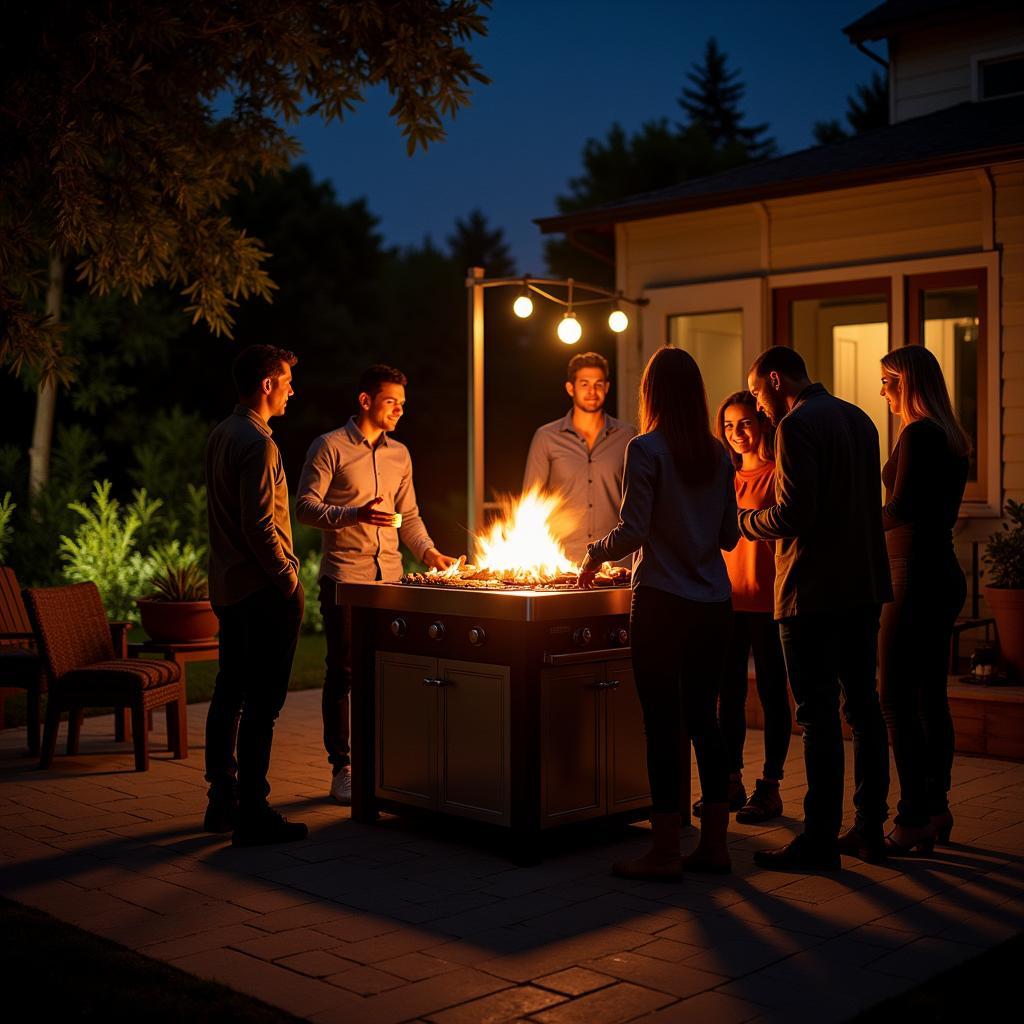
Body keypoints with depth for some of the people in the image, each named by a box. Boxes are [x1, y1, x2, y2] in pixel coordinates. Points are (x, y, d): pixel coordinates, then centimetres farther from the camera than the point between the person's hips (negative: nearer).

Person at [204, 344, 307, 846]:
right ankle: (252, 814, -1)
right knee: (262, 703, -5)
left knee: (229, 693, 15)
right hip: (263, 590, -10)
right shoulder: (257, 444, -17)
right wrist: (287, 578, -12)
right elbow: (259, 528, -22)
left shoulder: (220, 435, 13)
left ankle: (222, 801, 23)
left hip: (227, 586, 10)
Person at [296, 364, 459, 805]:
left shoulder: (399, 454, 15)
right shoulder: (330, 447, -2)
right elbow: (305, 506, -8)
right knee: (343, 672, -1)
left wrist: (429, 552, 4)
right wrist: (354, 514, -22)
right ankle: (342, 770, 6)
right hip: (344, 576, -5)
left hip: (390, 578, 5)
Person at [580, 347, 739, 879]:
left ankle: (666, 851, 5)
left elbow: (632, 532, -14)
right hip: (714, 604, 6)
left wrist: (595, 553, 5)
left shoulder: (646, 450, -9)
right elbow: (729, 536, 12)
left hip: (663, 603, -6)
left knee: (662, 723, 0)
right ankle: (714, 844, 16)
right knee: (703, 719, 11)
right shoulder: (718, 455, 7)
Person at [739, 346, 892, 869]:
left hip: (815, 590, -9)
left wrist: (743, 520, -2)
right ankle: (869, 829, 19)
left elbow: (793, 514, -20)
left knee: (818, 713, -5)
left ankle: (819, 840, 0)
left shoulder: (797, 425, -13)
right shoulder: (857, 418, 15)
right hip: (864, 585, 9)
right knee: (862, 705, 12)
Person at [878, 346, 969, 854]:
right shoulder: (950, 437, 14)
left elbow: (901, 507, -21)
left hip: (916, 576, -10)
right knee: (930, 696, 13)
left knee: (896, 698, -6)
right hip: (944, 572, 10)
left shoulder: (917, 434, -13)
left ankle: (913, 821, -4)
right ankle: (937, 810, 20)